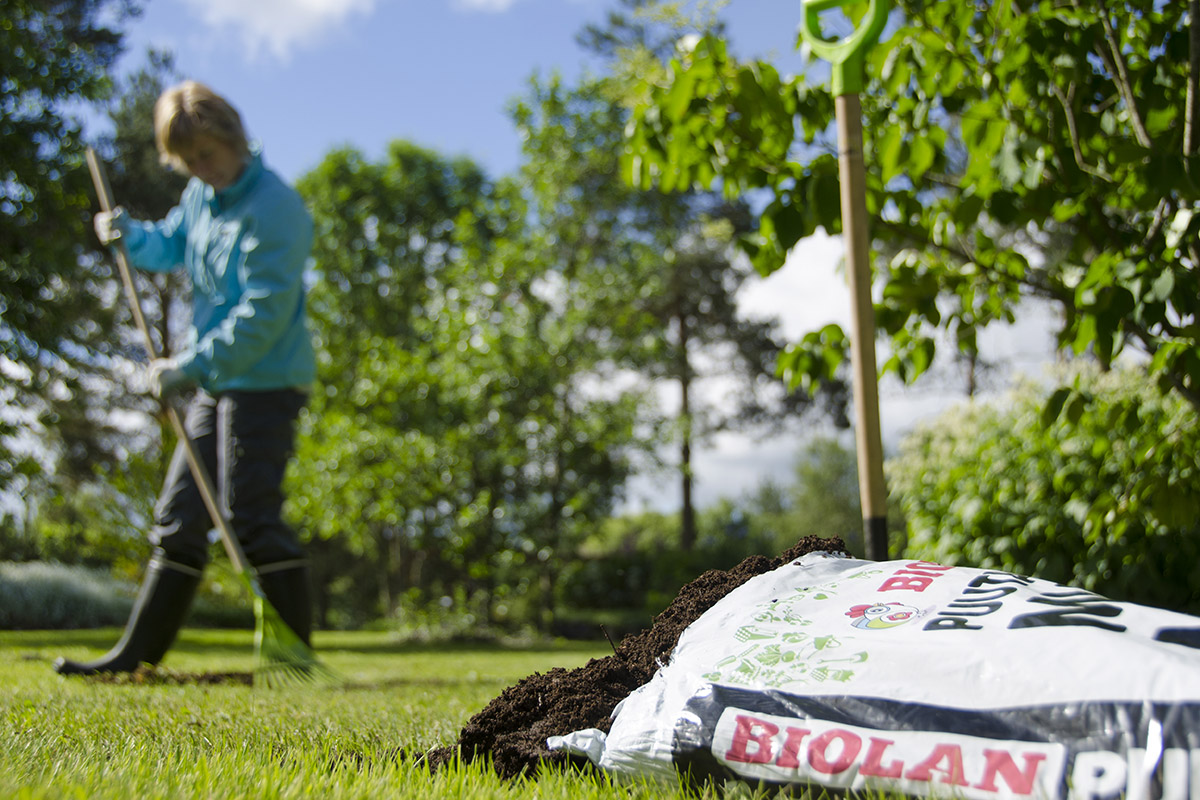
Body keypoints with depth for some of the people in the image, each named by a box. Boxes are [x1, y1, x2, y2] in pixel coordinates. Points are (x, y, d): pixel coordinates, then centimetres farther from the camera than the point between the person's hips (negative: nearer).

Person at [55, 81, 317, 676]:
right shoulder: (203, 192, 11)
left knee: (251, 517, -12)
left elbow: (264, 313, -22)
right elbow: (170, 245, 24)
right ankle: (137, 654, 18)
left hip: (266, 382, -9)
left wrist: (193, 365, -21)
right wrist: (131, 235, 2)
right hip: (218, 382, 9)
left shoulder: (273, 208, -17)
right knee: (179, 518, 11)